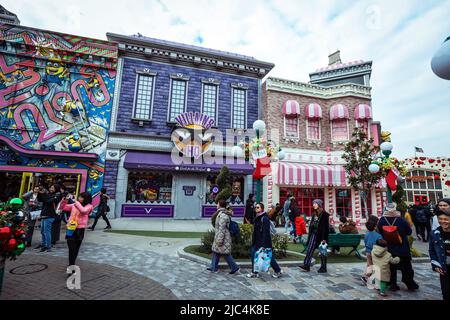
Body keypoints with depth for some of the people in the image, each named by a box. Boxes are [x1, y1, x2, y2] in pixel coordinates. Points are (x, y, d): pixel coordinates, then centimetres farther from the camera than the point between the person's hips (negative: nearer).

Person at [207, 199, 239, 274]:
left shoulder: (222, 215, -22)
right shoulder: (221, 213, 10)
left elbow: (221, 229, -25)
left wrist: (219, 240, -23)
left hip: (223, 238, -10)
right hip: (218, 237, 10)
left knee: (226, 254, 1)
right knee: (215, 252, 16)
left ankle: (234, 267, 14)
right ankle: (213, 268, 27)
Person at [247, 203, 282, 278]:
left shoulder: (265, 218, -18)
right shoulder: (257, 218, 11)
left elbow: (266, 232, -23)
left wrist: (263, 244, -26)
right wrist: (253, 241, 18)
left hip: (264, 242, -9)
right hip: (256, 242, 9)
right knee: (253, 255, 10)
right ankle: (254, 272, 20)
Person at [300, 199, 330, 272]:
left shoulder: (325, 214, -10)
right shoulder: (314, 214, 9)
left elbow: (326, 227, -12)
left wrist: (325, 238, -15)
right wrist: (309, 235, 11)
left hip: (321, 235, -6)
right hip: (314, 234, 6)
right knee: (309, 249, 1)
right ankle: (306, 265, 3)